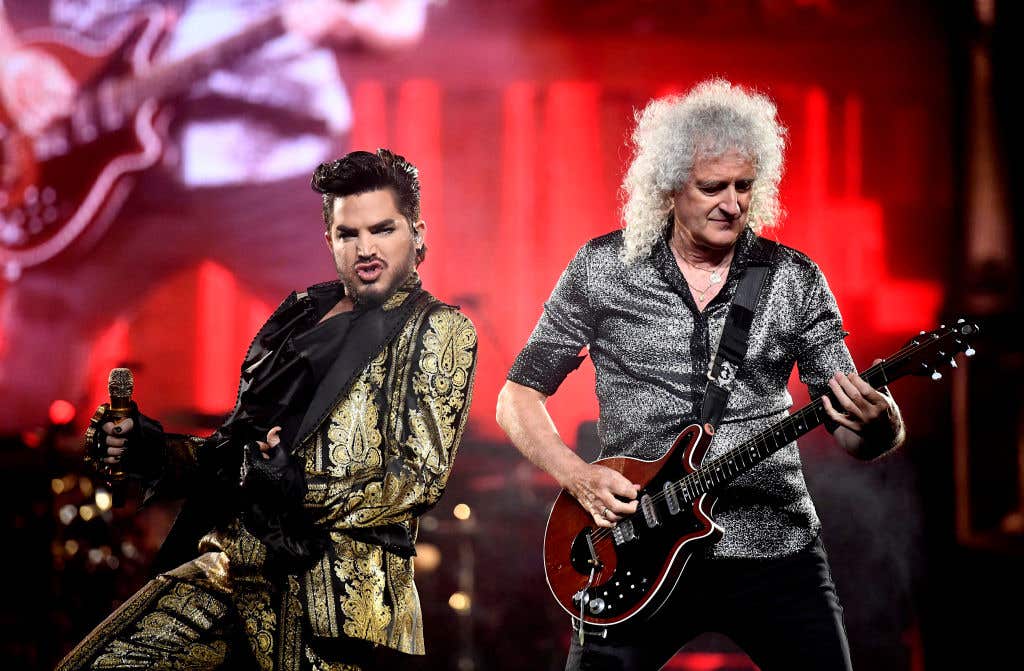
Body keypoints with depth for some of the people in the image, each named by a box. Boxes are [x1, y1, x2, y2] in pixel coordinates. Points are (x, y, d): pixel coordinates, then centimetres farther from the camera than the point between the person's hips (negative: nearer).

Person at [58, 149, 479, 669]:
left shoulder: (438, 330, 2)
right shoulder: (299, 317, 18)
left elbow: (422, 477, -7)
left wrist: (304, 492, -18)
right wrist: (152, 452, 6)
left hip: (344, 585, -5)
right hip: (231, 567, 5)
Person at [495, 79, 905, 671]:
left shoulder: (795, 280, 2)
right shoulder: (603, 269, -1)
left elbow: (855, 434, 2)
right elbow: (519, 396, 5)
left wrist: (879, 426, -22)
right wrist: (576, 475, -12)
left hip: (775, 545, 1)